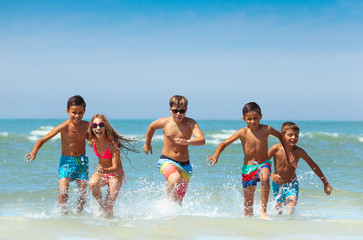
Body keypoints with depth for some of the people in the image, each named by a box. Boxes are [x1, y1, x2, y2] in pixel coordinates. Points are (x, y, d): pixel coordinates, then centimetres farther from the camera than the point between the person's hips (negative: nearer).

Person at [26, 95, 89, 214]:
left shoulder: (85, 125, -1)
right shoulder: (64, 127, -17)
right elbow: (44, 139, -21)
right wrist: (34, 151, -36)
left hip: (82, 161, 4)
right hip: (66, 161, -4)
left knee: (83, 194, 0)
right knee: (63, 193, -18)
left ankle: (78, 214, 23)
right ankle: (63, 214, 2)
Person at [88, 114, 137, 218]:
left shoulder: (112, 143, -27)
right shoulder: (92, 142, -11)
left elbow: (116, 167, -28)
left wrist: (105, 170, -47)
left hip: (115, 174, -4)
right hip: (102, 171, 4)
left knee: (109, 206, -10)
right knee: (92, 184, -31)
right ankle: (101, 204, -6)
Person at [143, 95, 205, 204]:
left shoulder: (190, 123, -11)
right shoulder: (164, 122, -6)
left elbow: (202, 140, -26)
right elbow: (151, 127, 17)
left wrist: (187, 142, -44)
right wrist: (147, 144, 28)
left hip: (185, 164, 1)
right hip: (167, 161, -1)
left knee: (179, 199, 9)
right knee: (175, 179, -34)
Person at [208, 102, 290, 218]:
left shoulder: (266, 130, -6)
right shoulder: (242, 132, -8)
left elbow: (280, 136, 13)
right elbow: (224, 143, -7)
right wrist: (216, 155, -25)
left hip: (263, 164, -1)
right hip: (248, 168, 1)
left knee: (265, 179, -36)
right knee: (248, 202, 6)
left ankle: (263, 210, -26)